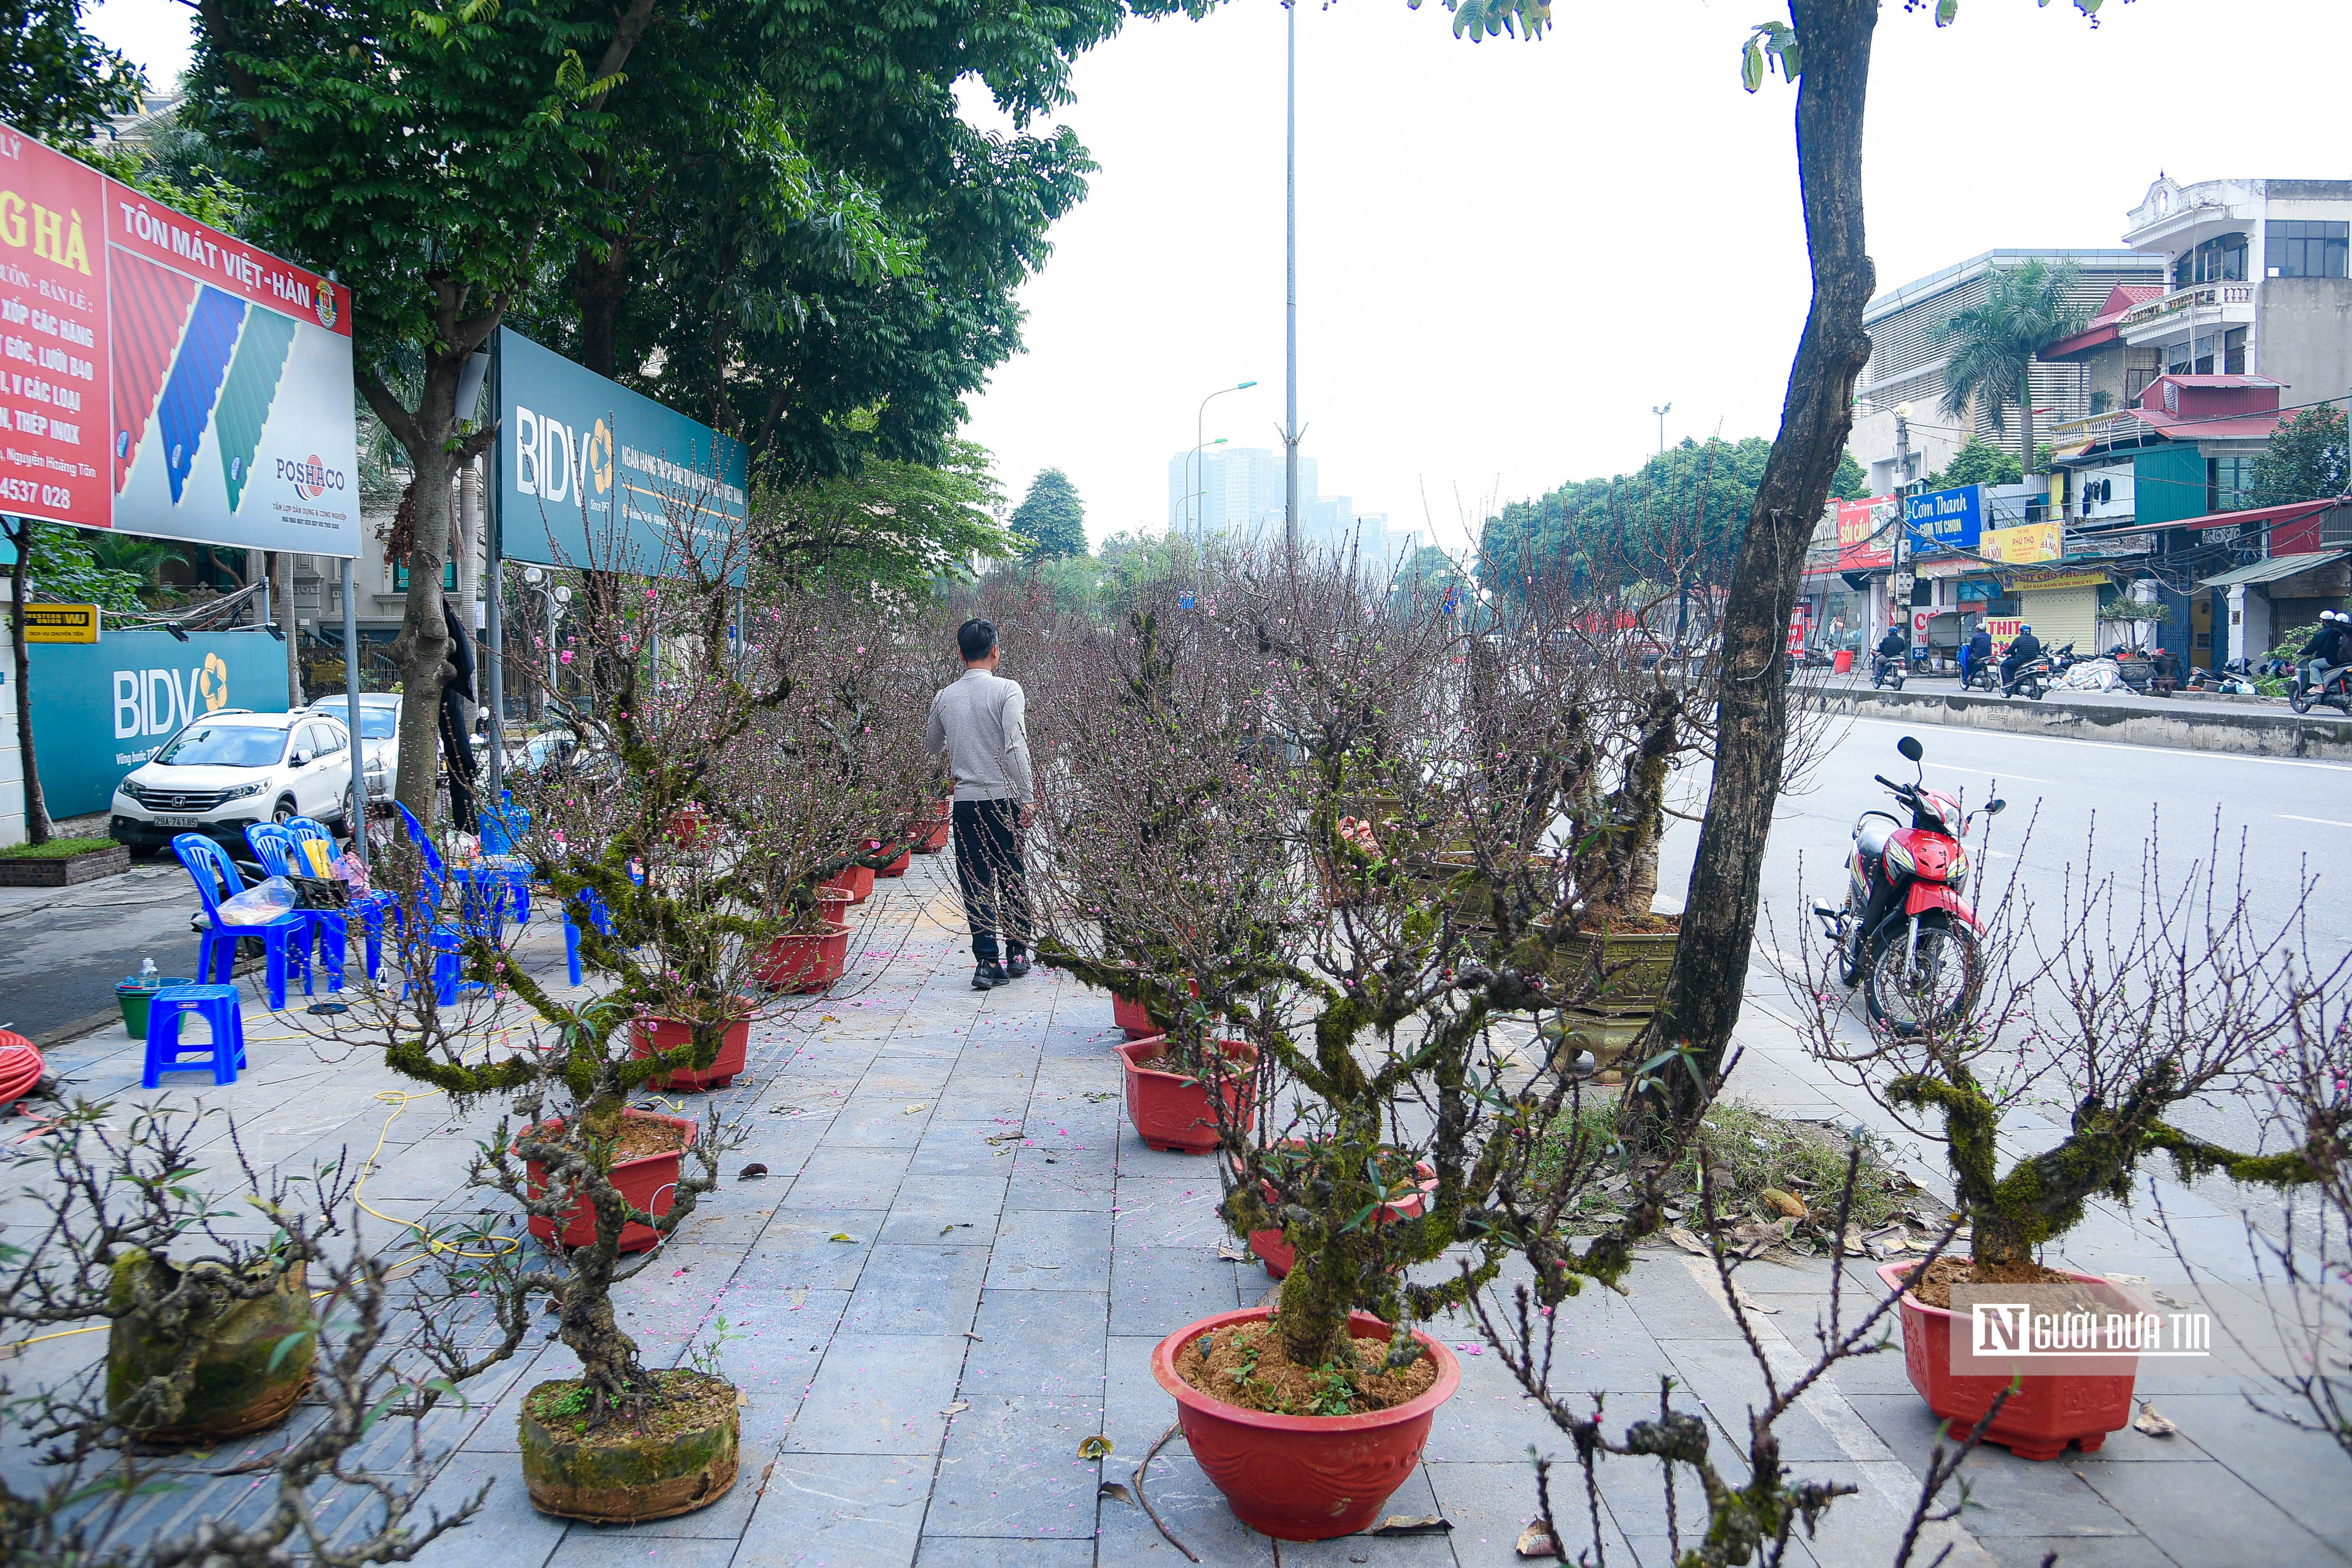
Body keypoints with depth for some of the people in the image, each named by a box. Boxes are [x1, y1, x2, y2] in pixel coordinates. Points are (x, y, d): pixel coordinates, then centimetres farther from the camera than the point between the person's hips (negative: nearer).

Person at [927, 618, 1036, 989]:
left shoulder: (945, 697, 6)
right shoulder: (1007, 690, -6)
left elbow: (932, 747, 22)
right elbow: (1016, 746, -16)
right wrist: (1025, 798, -12)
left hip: (965, 801, 2)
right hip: (1003, 798, -2)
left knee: (976, 882, 4)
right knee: (1012, 876, 13)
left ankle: (987, 960, -3)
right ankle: (1017, 953, 20)